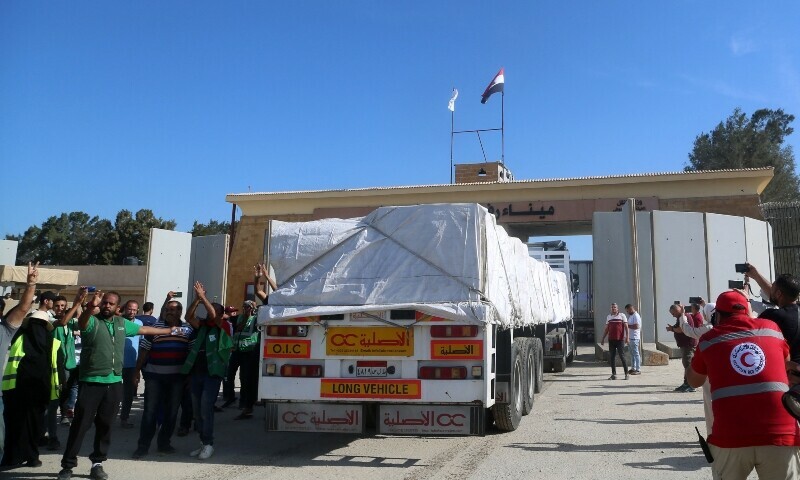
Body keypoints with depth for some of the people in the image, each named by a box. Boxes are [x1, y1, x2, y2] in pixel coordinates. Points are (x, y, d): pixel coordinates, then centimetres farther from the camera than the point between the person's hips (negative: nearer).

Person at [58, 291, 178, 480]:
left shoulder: (122, 323, 12)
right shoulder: (92, 321, -5)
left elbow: (144, 329, 25)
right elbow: (81, 322, -29)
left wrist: (168, 331, 32)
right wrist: (90, 308, -51)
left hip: (114, 383, 5)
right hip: (91, 382, -5)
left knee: (105, 425, 10)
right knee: (80, 424, -1)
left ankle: (97, 463, 20)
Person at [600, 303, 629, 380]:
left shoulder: (622, 315, 1)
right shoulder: (608, 317, 14)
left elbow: (626, 327, -3)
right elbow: (606, 329, 18)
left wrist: (627, 337, -13)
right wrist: (603, 338, 14)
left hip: (620, 339, -5)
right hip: (611, 339, 5)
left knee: (622, 356, -4)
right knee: (612, 357, 4)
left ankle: (626, 373, 5)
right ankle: (613, 374, 10)